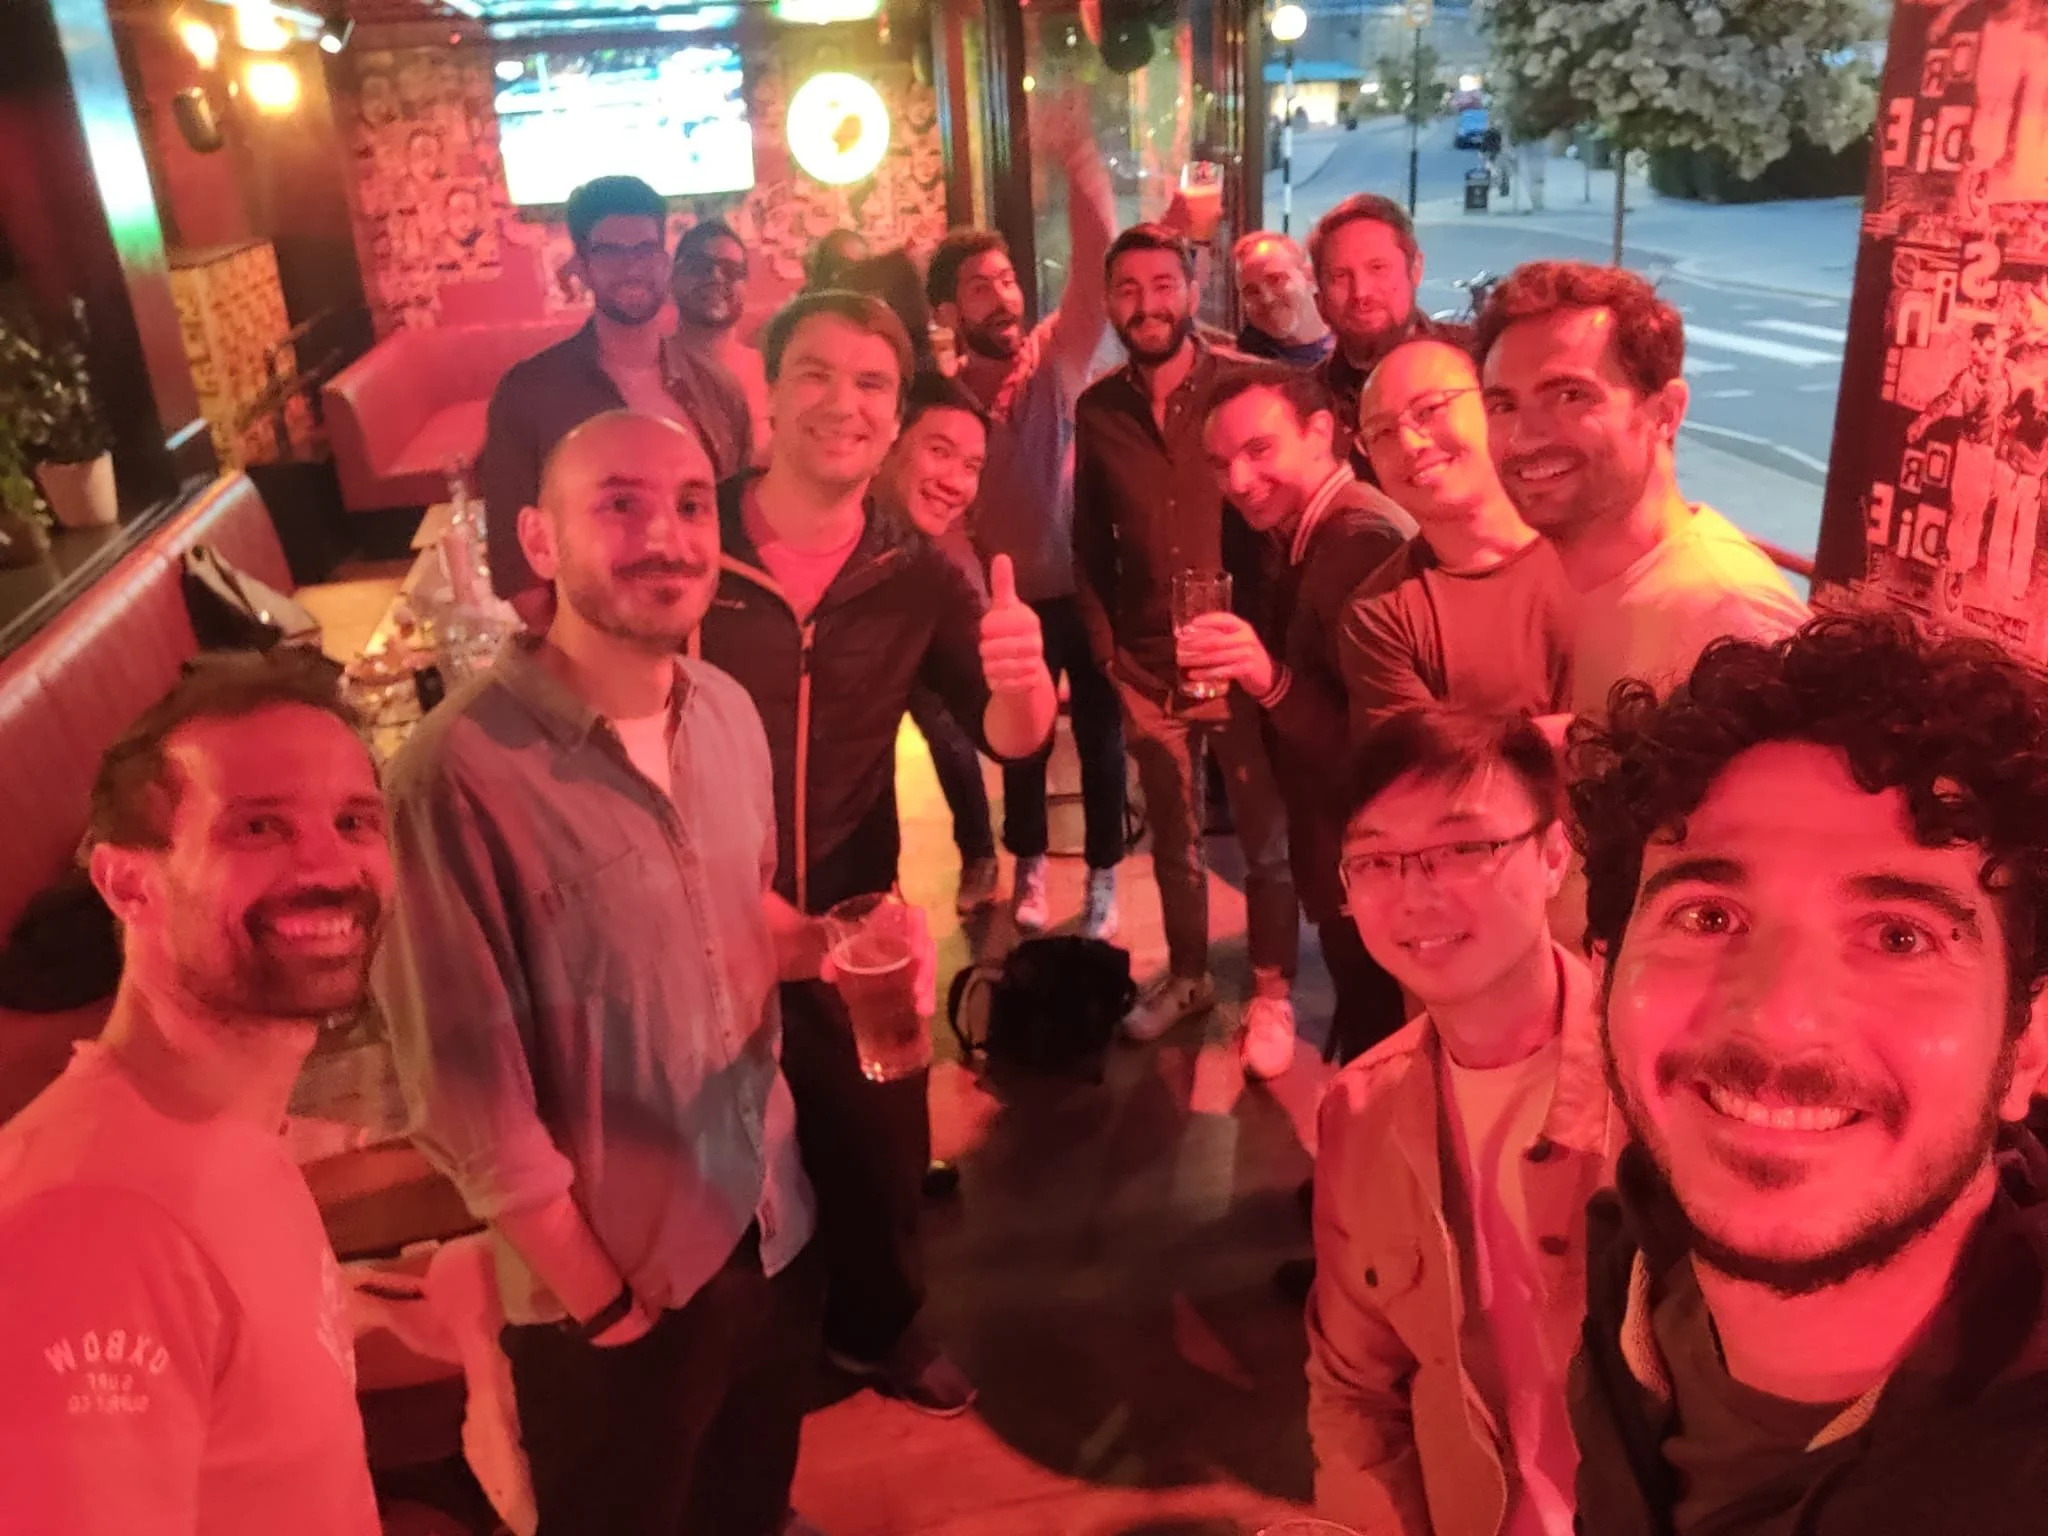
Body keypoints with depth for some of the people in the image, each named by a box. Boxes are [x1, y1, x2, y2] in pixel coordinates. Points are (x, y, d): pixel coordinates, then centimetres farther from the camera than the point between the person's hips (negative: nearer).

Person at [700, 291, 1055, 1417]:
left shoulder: (914, 578, -4)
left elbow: (1008, 739, -8)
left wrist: (1021, 681, -31)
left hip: (848, 923, 3)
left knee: (881, 1146, 18)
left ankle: (877, 1326, 48)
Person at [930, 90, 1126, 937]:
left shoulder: (1061, 351, -7)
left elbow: (1096, 266, -22)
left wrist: (1077, 164, -34)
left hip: (1086, 583, -1)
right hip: (1009, 596, 1)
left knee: (1099, 736, 11)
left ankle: (1102, 878, 29)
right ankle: (1029, 866, 38)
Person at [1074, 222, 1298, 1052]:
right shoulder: (1097, 408, 3)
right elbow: (1089, 543, 10)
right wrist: (1107, 654, 6)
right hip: (1146, 668, 3)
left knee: (1265, 837, 8)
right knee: (1172, 838, 17)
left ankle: (1272, 992, 26)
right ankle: (1186, 977, 36)